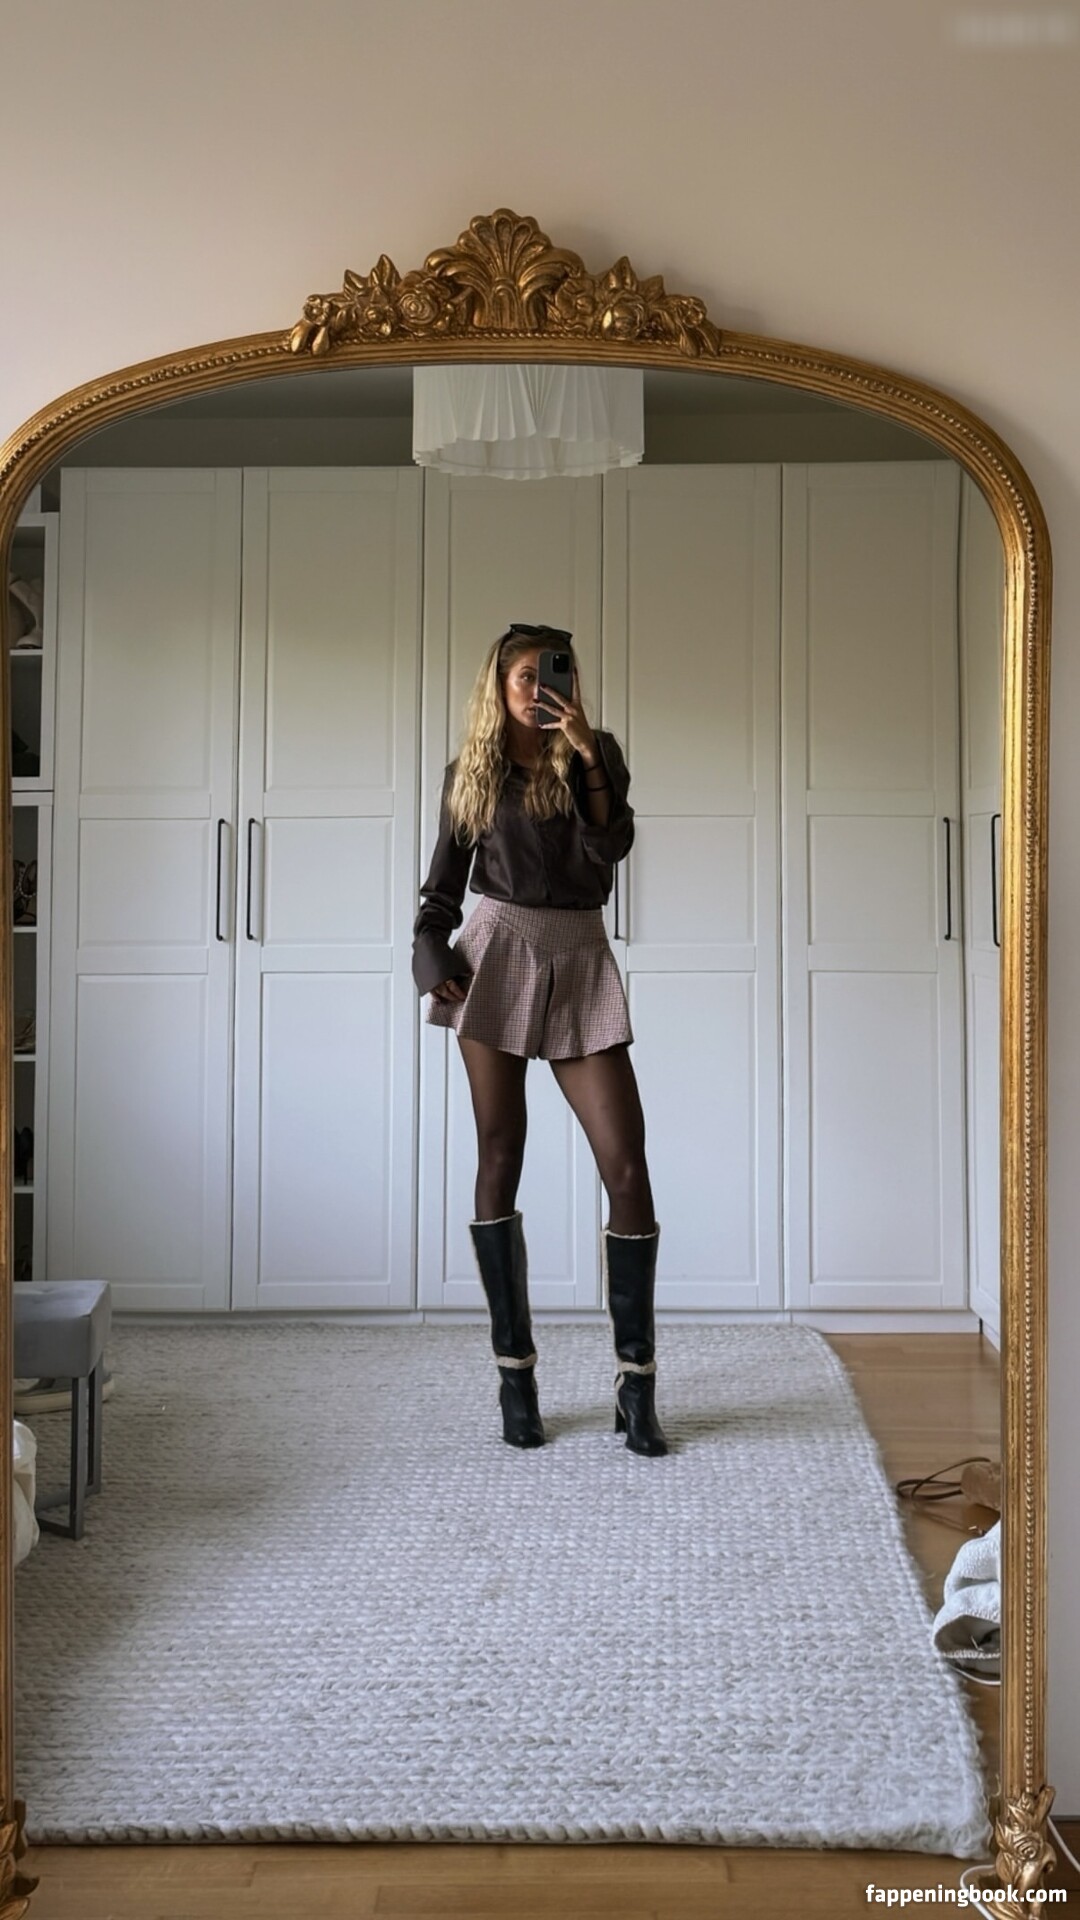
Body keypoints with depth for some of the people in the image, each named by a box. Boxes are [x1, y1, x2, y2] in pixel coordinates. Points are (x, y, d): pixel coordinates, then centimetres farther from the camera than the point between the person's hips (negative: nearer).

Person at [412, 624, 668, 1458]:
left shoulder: (595, 755, 9)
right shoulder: (470, 771, 10)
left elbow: (612, 845, -7)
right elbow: (444, 883, 14)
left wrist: (588, 755, -15)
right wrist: (433, 953, -2)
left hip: (580, 963, 0)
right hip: (496, 957, 0)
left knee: (628, 1169, -7)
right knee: (500, 1161, 0)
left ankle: (636, 1386, 1)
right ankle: (515, 1374, 9)